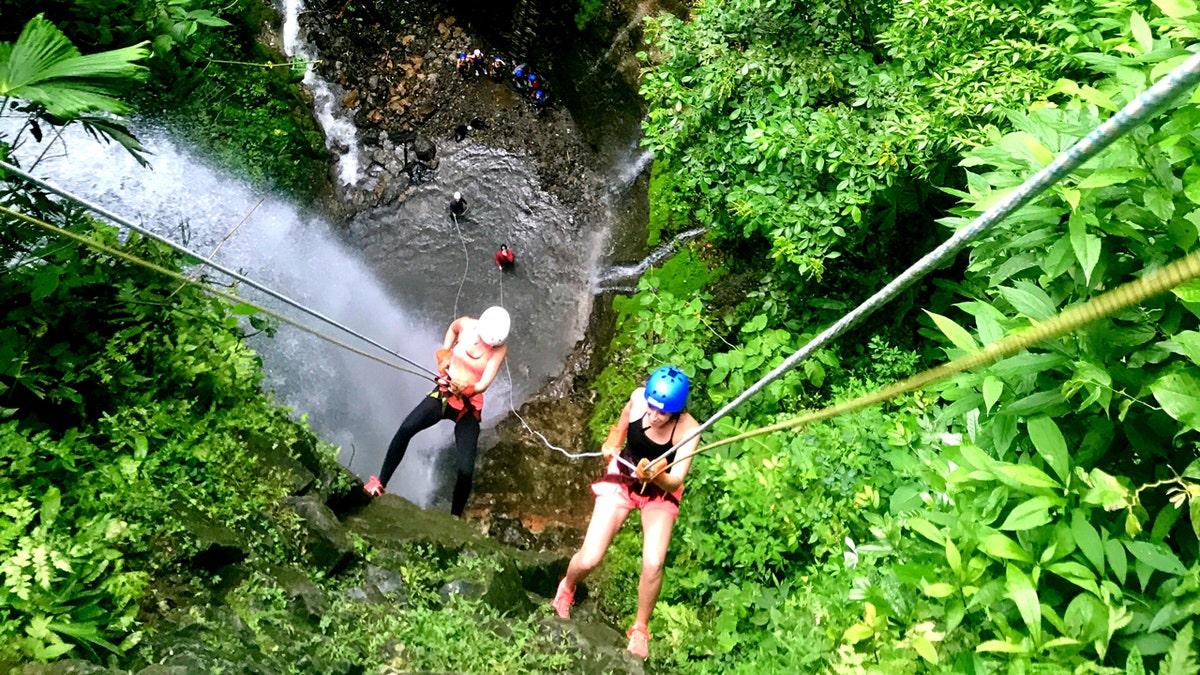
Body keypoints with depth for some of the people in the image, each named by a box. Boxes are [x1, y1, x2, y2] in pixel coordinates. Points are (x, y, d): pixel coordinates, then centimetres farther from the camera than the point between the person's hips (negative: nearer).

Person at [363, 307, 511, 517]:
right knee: (405, 429, -23)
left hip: (469, 407, -2)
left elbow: (484, 384, -20)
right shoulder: (466, 325, -7)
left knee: (465, 471, -15)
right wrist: (444, 354, 8)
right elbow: (452, 328, 19)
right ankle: (380, 483, -4)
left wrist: (467, 390, -37)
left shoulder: (500, 349, -13)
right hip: (444, 394, 2)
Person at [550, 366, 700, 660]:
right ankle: (566, 588, 31)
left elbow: (675, 482, -29)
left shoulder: (688, 429, -30)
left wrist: (655, 476, -47)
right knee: (589, 559, -7)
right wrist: (611, 443, -15)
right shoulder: (638, 397, -24)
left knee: (653, 564, -20)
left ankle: (640, 628, 11)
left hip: (661, 490, -1)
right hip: (622, 477, 1)